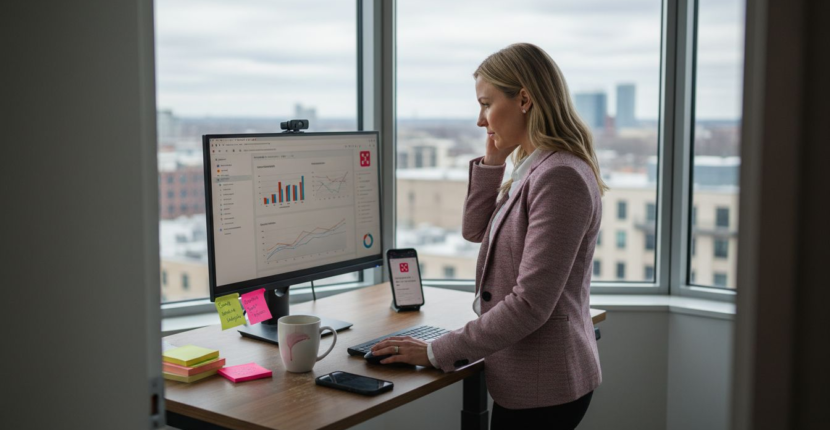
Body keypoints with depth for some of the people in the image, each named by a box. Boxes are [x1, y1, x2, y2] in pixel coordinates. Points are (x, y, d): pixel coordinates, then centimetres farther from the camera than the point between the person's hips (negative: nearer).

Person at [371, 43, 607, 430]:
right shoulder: (533, 169, 8)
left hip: (542, 386, -9)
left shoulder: (561, 178, -23)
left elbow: (530, 305, -26)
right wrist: (491, 163, 2)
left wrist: (437, 353, -20)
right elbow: (475, 231, 15)